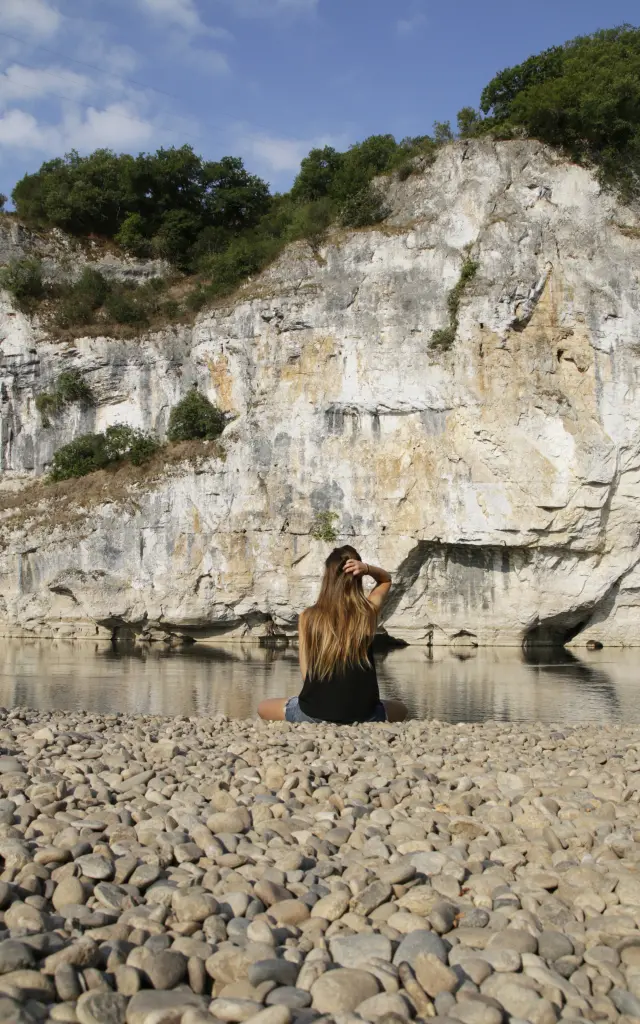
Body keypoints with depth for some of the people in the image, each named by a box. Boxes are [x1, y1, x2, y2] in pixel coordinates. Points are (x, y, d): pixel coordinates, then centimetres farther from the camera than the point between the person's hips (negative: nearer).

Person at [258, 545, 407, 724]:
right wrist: (368, 568, -1)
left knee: (263, 707, 28)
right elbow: (386, 580, 19)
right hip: (362, 715, 1)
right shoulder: (368, 611, -1)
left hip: (314, 714, -1)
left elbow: (306, 673, 0)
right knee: (400, 709, 35)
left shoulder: (308, 616, -2)